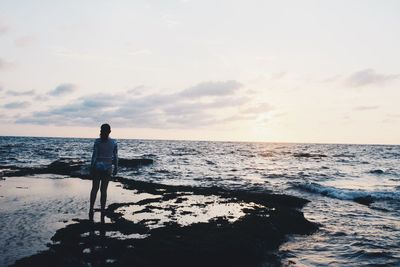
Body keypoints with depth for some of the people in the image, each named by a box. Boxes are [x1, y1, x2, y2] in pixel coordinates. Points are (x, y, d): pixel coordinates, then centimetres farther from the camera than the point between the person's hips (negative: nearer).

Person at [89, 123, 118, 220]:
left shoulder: (97, 141, -8)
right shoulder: (114, 142, -3)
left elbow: (94, 155, -9)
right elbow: (115, 157, -1)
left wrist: (91, 168, -1)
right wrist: (116, 168, 10)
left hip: (97, 167, -1)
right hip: (107, 168, 1)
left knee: (94, 188, 14)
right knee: (103, 190, 7)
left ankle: (91, 209, 7)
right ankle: (102, 211, 9)